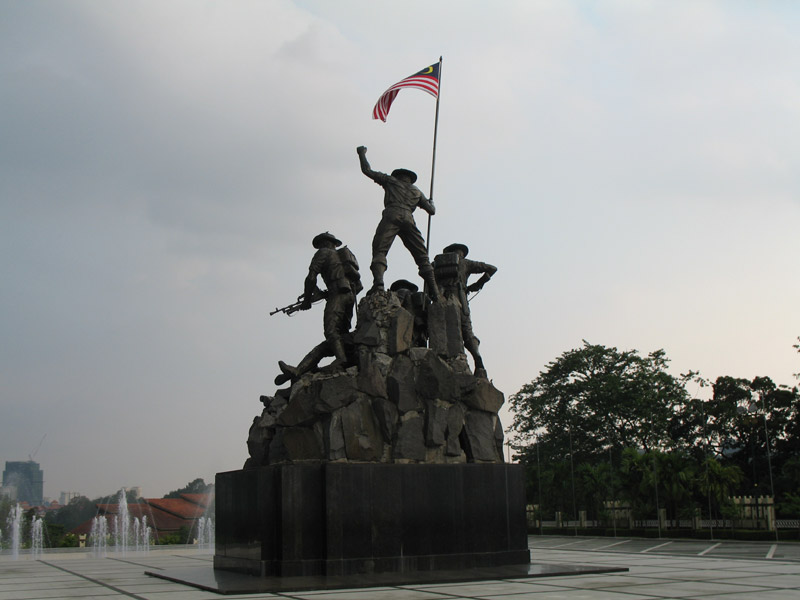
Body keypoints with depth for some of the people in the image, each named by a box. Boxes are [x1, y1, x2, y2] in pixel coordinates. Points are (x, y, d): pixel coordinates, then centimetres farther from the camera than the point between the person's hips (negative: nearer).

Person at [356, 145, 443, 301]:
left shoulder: (391, 180, 27)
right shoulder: (417, 191, 33)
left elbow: (367, 171, 27)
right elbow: (431, 211, 31)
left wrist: (362, 154, 43)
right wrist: (431, 202, 55)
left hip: (392, 215, -2)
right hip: (408, 218, 2)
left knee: (379, 250, -11)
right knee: (422, 256, 4)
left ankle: (378, 281, -38)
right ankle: (434, 292, -7)